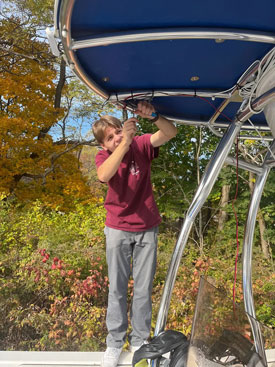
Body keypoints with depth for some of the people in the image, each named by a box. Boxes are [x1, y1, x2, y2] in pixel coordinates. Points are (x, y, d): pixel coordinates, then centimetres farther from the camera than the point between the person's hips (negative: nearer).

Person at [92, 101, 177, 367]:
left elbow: (170, 133, -19)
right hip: (118, 230, 0)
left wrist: (152, 116, -37)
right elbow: (103, 175, -32)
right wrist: (124, 142, -41)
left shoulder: (141, 145, -7)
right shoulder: (104, 156, -8)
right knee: (117, 288, 8)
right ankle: (114, 342, 25)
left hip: (147, 228, 1)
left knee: (144, 288, 8)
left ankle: (139, 340, 26)